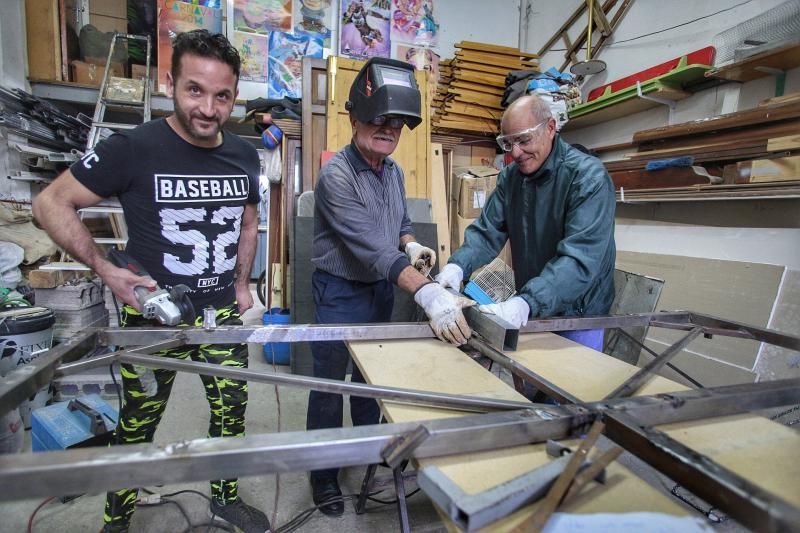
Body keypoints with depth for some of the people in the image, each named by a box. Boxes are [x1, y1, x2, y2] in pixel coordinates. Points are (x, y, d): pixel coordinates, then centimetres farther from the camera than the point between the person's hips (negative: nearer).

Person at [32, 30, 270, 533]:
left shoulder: (245, 156, -1)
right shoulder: (133, 149, -15)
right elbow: (51, 203, -6)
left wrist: (242, 283, 8)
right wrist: (107, 270, -14)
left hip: (223, 314, 4)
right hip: (154, 317, -3)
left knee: (231, 408, 13)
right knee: (138, 424, 13)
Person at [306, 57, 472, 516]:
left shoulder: (395, 171, 3)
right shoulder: (337, 174, -22)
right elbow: (369, 243, -33)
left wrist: (411, 245, -9)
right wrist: (426, 290, -43)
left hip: (384, 289, 7)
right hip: (341, 293, -6)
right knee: (330, 382, 7)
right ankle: (324, 473, 28)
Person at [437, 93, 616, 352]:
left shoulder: (589, 177, -20)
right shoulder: (510, 176, 0)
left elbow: (581, 257, -31)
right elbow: (487, 230, -4)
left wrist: (527, 302, -43)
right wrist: (458, 265, -23)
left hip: (576, 316, -5)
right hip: (528, 311, 6)